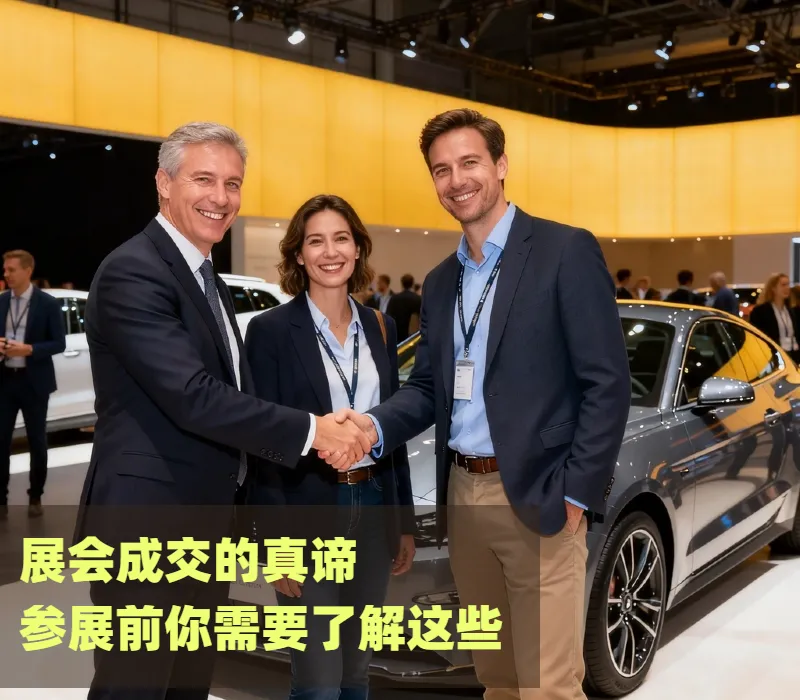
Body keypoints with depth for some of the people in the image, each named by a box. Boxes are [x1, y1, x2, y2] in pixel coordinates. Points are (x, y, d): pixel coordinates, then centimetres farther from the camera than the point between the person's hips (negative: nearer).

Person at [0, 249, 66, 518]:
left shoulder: (48, 303, -6)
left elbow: (59, 344, -6)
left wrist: (29, 349, -20)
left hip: (33, 382, -3)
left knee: (37, 441, 8)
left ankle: (35, 498, 22)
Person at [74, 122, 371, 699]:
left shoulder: (209, 279, 15)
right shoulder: (133, 272, -16)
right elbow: (193, 396, -26)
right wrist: (312, 431, -22)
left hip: (204, 525, 9)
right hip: (145, 528, -9)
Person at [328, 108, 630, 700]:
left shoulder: (566, 250, -6)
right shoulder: (440, 281, 15)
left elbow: (608, 383, -10)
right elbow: (427, 386, 14)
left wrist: (577, 493, -14)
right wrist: (376, 425, -7)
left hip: (538, 499, -6)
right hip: (462, 496, 6)